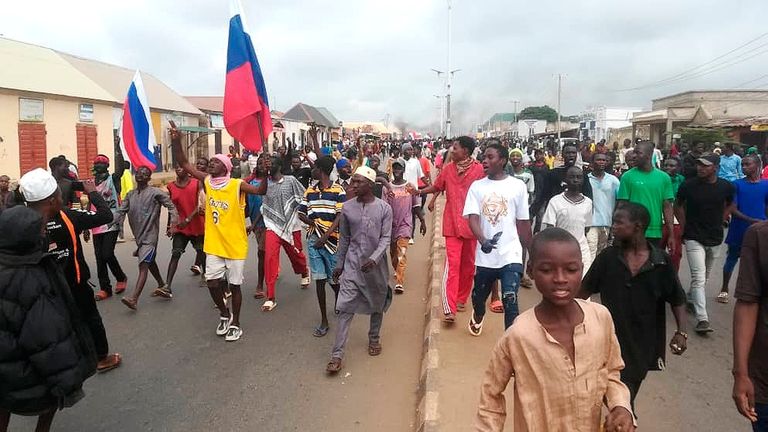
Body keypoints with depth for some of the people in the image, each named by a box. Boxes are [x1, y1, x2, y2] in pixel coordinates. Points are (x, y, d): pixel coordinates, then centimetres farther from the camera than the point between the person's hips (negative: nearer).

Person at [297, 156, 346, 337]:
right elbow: (301, 213, 10)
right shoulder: (310, 191, 10)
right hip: (313, 240, 4)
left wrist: (326, 236, -19)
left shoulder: (338, 191, -5)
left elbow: (340, 217, -10)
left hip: (331, 239, -3)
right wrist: (314, 222, -9)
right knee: (319, 280, 3)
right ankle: (324, 320, 11)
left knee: (334, 279, 6)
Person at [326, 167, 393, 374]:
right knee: (345, 308, -5)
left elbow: (386, 238, -9)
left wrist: (374, 258, -24)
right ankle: (337, 354, -2)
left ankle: (374, 338, 40)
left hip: (376, 265, 0)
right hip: (352, 264, 1)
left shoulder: (384, 208, -7)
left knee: (377, 304, 16)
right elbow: (344, 238, 7)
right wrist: (339, 263, 10)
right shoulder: (347, 207, -1)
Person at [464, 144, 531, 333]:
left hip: (511, 255, -2)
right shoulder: (477, 186, 1)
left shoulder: (518, 186, -2)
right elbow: (472, 218, -10)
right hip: (484, 255, 3)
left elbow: (523, 222, 5)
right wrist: (483, 241, -29)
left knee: (510, 301, -13)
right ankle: (478, 316, 54)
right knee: (479, 296, 21)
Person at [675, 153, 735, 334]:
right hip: (694, 238, -3)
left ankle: (690, 299, 42)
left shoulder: (726, 187, -4)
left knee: (704, 277, 18)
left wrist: (719, 222, 7)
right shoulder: (688, 185, -10)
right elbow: (678, 206, 7)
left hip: (715, 238, 4)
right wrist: (684, 226, 2)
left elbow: (728, 205, 17)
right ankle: (702, 318, -13)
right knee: (699, 277, -12)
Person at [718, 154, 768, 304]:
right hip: (738, 230, -1)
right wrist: (750, 220, -21)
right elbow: (733, 209, -9)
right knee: (732, 259, 12)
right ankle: (724, 290, 25)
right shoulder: (737, 184, -4)